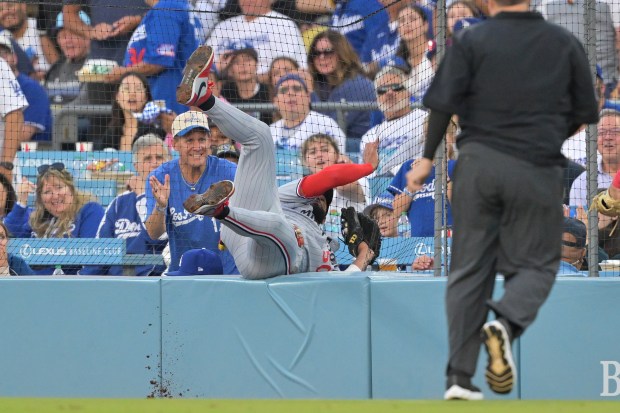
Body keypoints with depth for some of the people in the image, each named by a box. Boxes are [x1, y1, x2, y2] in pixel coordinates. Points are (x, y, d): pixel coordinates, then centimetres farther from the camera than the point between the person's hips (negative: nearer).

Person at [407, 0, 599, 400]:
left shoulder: (470, 41, 0)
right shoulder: (565, 43, 5)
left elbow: (444, 104, -6)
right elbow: (586, 112, 9)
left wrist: (428, 157, 5)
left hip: (478, 163, 0)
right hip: (538, 170, 0)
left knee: (468, 269, 8)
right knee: (535, 264, 11)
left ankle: (459, 377, 3)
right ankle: (507, 323, -22)